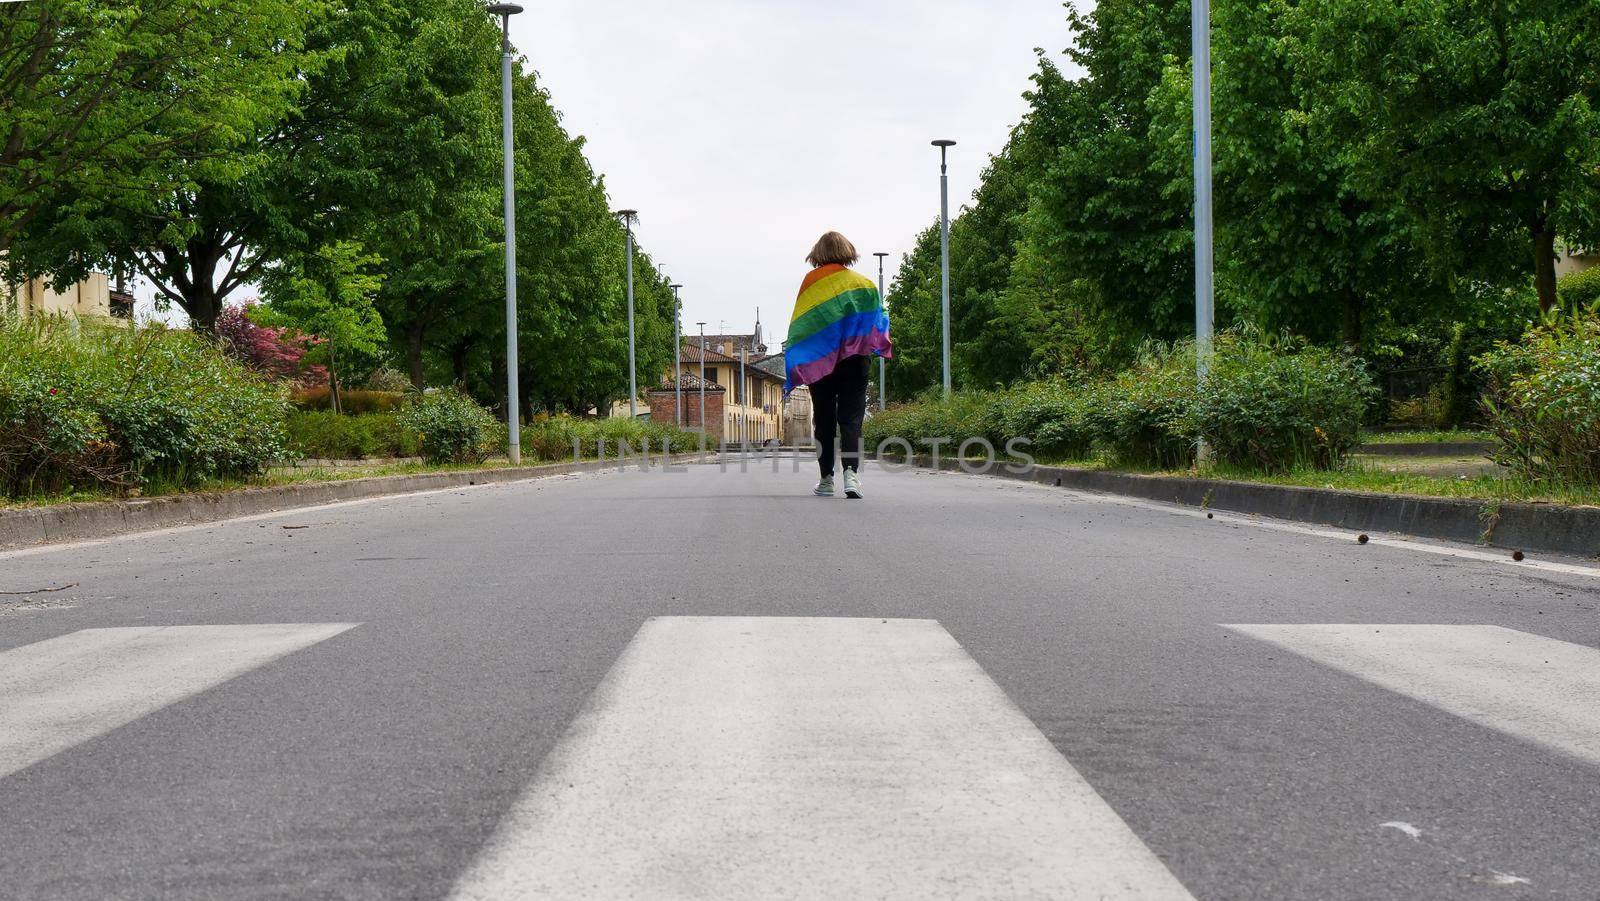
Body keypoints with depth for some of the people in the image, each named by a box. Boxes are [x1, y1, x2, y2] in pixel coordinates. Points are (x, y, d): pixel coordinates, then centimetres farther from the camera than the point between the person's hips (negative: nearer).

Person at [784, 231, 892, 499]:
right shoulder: (863, 282, 3)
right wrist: (882, 345, 9)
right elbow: (878, 318, -1)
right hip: (855, 359, 0)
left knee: (824, 421, 9)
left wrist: (794, 365, 0)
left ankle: (826, 479, 10)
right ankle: (851, 471, -21)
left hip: (819, 361, 0)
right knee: (851, 418, -2)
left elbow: (799, 323, -2)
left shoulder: (811, 281, 0)